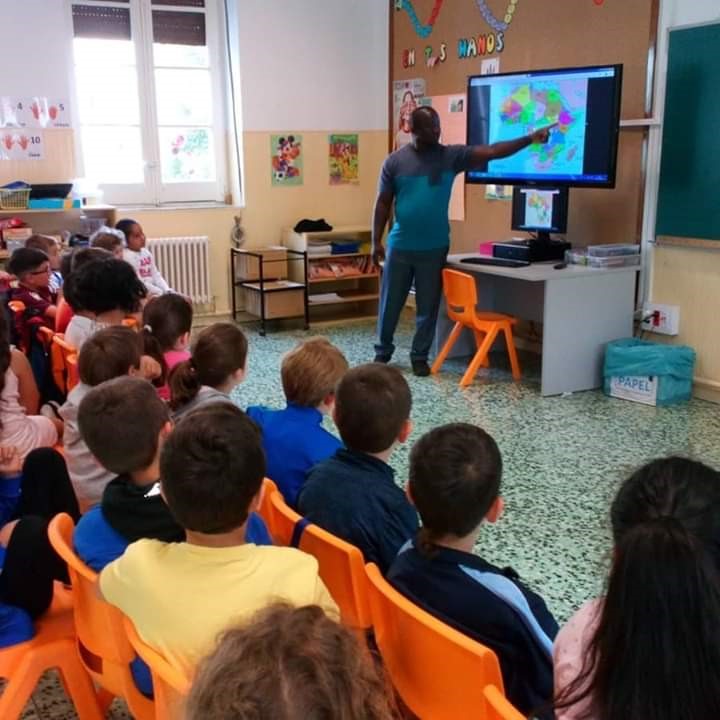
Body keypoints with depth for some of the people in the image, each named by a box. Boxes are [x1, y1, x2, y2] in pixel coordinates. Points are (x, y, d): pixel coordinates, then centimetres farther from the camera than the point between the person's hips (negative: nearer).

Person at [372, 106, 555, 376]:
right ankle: (383, 351, 28)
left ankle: (420, 356, 21)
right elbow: (383, 203, 1)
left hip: (434, 248, 1)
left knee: (428, 306, 7)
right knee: (391, 303, 10)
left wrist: (529, 139, -16)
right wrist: (376, 241, -2)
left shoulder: (451, 156, -1)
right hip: (400, 246, 0)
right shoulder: (395, 161, -2)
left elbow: (491, 151, -7)